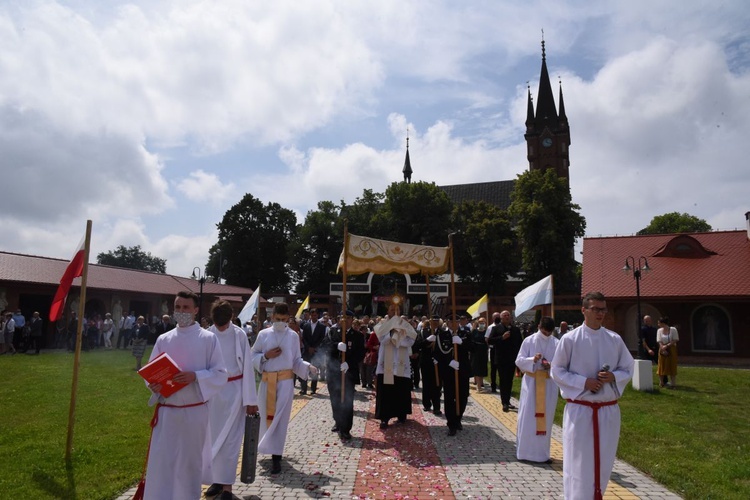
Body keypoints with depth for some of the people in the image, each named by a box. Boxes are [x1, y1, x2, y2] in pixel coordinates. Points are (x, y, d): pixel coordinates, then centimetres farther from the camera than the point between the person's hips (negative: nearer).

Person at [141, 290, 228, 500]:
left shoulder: (209, 339, -4)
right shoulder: (163, 339, 6)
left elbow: (220, 374, -6)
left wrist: (195, 376, -21)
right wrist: (153, 385, -13)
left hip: (194, 412, -2)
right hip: (166, 411, 2)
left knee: (190, 462, 11)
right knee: (160, 462, 2)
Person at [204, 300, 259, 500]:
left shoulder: (239, 335, -11)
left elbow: (247, 366, -7)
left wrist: (250, 399, -6)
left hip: (234, 391, -2)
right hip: (212, 391, 3)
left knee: (230, 440, 3)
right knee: (213, 438, 12)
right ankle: (216, 479, 27)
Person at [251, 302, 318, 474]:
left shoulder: (293, 336, 0)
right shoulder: (263, 334, 1)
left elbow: (296, 360, 4)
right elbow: (252, 356, 5)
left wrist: (308, 367, -13)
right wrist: (265, 356, -13)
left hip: (285, 381, -2)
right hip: (266, 381, 2)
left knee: (280, 417, -5)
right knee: (266, 415, 12)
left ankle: (276, 457, -2)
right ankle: (270, 448, 36)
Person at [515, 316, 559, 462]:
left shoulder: (557, 344, 0)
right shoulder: (528, 341, -2)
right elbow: (519, 361, -4)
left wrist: (551, 366, -18)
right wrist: (532, 360, -21)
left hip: (549, 384, 1)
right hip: (531, 382, -1)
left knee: (546, 417, 7)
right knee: (526, 417, 0)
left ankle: (542, 452, 18)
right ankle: (523, 450, 12)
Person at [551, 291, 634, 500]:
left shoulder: (615, 340, 2)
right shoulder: (570, 339, -8)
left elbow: (628, 369, 9)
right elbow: (557, 371, -5)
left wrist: (613, 377, -12)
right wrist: (584, 382, -16)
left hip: (608, 410, 4)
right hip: (579, 410, -3)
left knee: (603, 461, 15)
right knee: (578, 462, 1)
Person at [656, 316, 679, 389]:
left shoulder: (673, 329, -6)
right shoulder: (659, 330, 3)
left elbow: (675, 341, -9)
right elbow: (660, 342, -2)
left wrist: (666, 346, -17)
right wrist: (663, 349, -16)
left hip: (671, 349, -3)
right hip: (663, 350, 3)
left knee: (672, 367, 1)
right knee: (662, 366, 4)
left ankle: (672, 384, 8)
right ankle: (661, 383, 15)